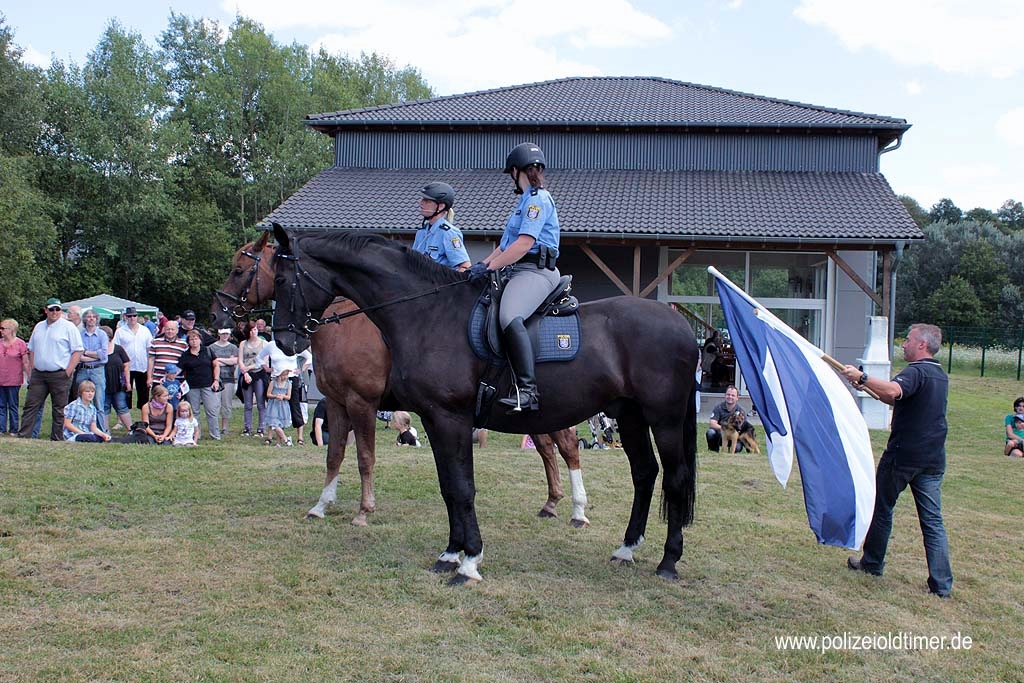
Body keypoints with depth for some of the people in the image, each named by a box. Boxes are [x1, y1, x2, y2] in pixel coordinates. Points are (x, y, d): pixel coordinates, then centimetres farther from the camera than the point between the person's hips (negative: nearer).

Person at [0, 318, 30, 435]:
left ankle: (13, 430, 9)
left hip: (14, 381, -4)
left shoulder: (20, 343, -5)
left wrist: (29, 378, -5)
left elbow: (26, 363, -3)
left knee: (13, 405, 4)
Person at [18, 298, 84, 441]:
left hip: (59, 375, -5)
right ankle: (23, 436, 5)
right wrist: (33, 369, 10)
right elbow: (32, 349, 21)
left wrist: (68, 372, -12)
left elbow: (78, 350, -7)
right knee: (30, 406, 3)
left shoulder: (69, 327, -3)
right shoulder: (39, 326, 15)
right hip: (38, 374, 5)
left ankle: (57, 439, 7)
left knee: (59, 410, 1)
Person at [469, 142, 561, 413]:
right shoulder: (528, 200, 25)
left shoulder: (538, 199, -7)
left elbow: (524, 243, -18)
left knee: (510, 318, -35)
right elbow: (506, 244, 25)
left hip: (536, 271, -12)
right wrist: (482, 264, 12)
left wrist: (489, 267, -18)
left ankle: (527, 391, -43)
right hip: (521, 271, 12)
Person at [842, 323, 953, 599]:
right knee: (932, 520, 4)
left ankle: (872, 563, 25)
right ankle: (942, 583, 0)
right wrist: (870, 389, 23)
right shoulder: (941, 376, 16)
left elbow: (893, 390, -37)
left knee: (882, 508, 12)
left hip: (903, 455, -7)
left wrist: (862, 378, -37)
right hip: (933, 459, 7)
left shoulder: (916, 372, -13)